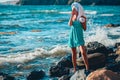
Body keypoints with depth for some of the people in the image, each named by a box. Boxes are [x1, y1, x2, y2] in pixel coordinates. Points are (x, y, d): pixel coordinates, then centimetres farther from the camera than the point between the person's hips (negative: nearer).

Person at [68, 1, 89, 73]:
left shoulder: (82, 17, -6)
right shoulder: (72, 16, 6)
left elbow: (85, 29, -4)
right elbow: (70, 24, -10)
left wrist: (82, 22, -19)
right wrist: (72, 15, -14)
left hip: (79, 37, -4)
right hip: (72, 36, 4)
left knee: (83, 52, -17)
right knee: (74, 53, 8)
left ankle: (87, 68, -15)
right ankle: (75, 69, 17)